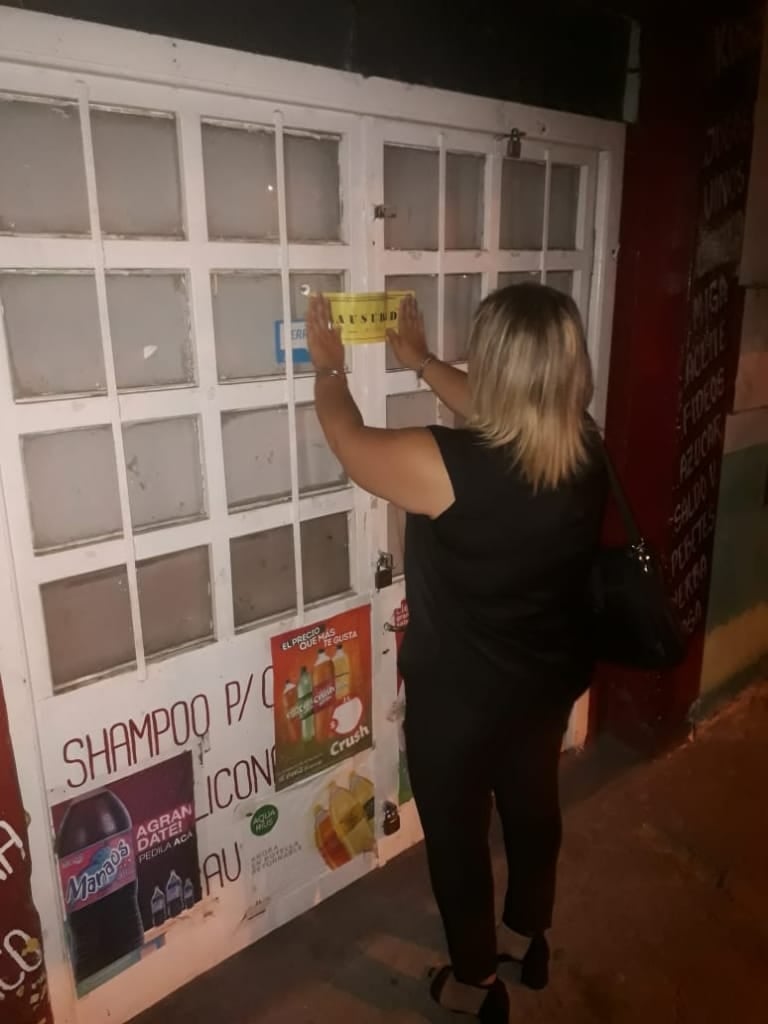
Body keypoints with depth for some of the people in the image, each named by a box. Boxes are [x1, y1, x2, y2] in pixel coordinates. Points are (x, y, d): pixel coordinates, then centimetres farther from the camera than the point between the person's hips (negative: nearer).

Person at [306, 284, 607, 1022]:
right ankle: (528, 937, 54)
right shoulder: (583, 447, -12)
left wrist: (328, 367, 6)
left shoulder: (448, 467, -31)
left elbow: (350, 443, -13)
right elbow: (502, 417, 8)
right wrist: (421, 363, 19)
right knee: (532, 807, 28)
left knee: (456, 834, 19)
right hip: (551, 680, 6)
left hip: (458, 697, -6)